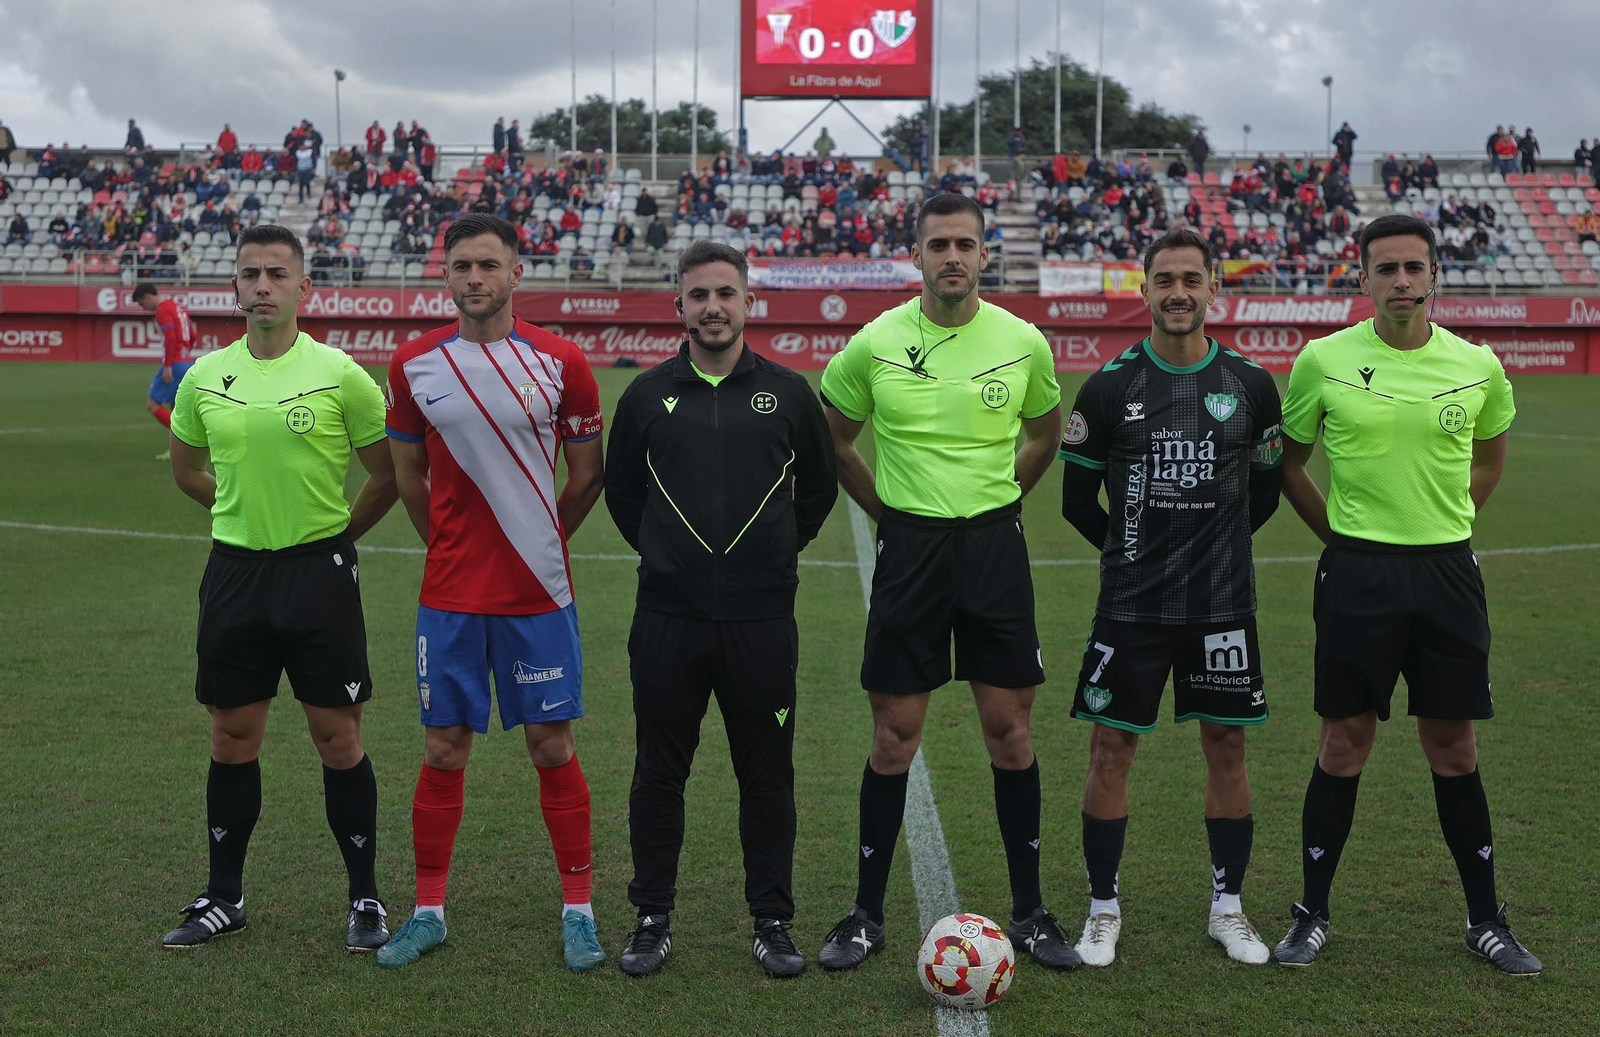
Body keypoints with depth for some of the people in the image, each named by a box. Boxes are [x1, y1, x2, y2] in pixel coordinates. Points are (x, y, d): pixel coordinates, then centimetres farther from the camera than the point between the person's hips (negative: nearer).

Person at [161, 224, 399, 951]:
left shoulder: (339, 374, -7)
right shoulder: (204, 377, 4)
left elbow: (388, 473, 2)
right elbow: (186, 469, 20)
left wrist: (334, 532, 6)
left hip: (319, 571, -3)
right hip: (234, 571, 3)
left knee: (338, 740, 1)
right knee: (232, 741, 10)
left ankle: (365, 899, 15)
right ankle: (224, 898, 24)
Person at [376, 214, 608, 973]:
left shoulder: (560, 362, -4)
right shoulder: (415, 364, 1)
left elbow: (588, 475, 6)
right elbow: (408, 474, 14)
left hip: (538, 593, -1)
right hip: (448, 593, 2)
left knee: (552, 746, 4)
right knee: (442, 748, 7)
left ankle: (578, 909, 16)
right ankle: (428, 910, 20)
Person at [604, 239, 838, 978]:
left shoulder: (787, 393, 3)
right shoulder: (648, 396, 4)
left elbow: (819, 488, 14)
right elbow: (620, 490, 16)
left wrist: (777, 551, 10)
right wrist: (664, 551, 10)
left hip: (762, 619, 0)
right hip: (667, 618, 1)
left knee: (767, 775, 6)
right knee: (659, 772, 8)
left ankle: (772, 922, 19)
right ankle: (653, 919, 21)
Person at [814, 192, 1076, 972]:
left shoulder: (1023, 342, -1)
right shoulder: (876, 343, -3)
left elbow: (1046, 433, 17)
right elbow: (832, 437, 12)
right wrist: (887, 508, 9)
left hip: (994, 544, 1)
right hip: (909, 547, -1)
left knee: (1009, 732, 4)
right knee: (893, 738, 3)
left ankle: (1029, 913, 17)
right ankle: (866, 916, 15)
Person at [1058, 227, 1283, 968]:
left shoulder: (1250, 385, 1)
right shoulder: (1109, 386, -2)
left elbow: (1266, 491, 13)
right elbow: (1077, 498, 6)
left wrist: (1215, 546, 12)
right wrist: (1128, 547, 8)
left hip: (1223, 604, 1)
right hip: (1130, 606, -1)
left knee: (1226, 747, 8)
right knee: (1110, 748, 1)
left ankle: (1228, 907, 23)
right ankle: (1103, 909, 15)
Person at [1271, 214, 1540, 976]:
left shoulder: (1476, 365, 1)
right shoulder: (1324, 360, -4)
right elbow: (1289, 463, 8)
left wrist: (1442, 525, 12)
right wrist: (1344, 534, 4)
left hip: (1447, 571, 2)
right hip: (1356, 572, -2)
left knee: (1454, 748, 8)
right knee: (1344, 744, 4)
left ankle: (1486, 920, 22)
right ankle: (1312, 915, 18)